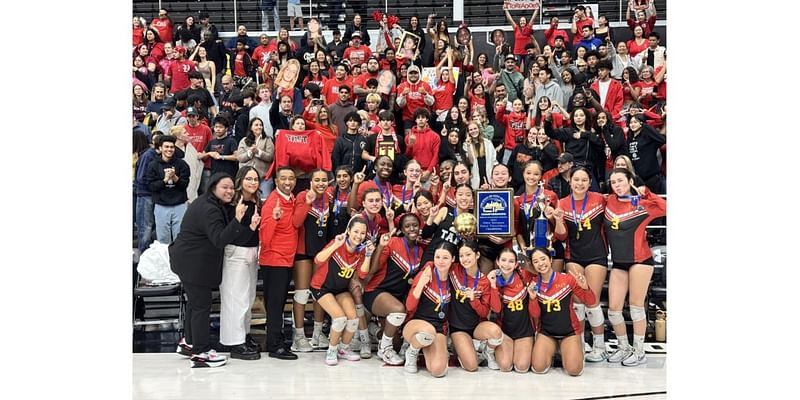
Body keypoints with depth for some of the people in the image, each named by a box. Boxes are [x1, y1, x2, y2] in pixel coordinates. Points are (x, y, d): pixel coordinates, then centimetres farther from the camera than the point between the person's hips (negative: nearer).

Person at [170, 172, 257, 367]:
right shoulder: (209, 210, -23)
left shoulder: (209, 204, 10)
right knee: (202, 306, -4)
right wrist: (237, 219, -40)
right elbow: (219, 240, -32)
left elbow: (223, 233, 10)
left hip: (189, 261, 11)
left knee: (195, 302, 21)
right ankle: (200, 353, 4)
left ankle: (188, 342, 35)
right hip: (194, 265, -11)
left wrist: (249, 226, -5)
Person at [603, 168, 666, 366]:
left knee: (636, 305, 1)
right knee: (613, 308, 2)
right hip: (618, 262, 4)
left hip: (640, 260, -4)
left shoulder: (641, 204, -7)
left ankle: (639, 352, 14)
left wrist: (646, 193, -16)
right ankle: (624, 348, 22)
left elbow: (665, 208, -22)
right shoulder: (610, 202, 5)